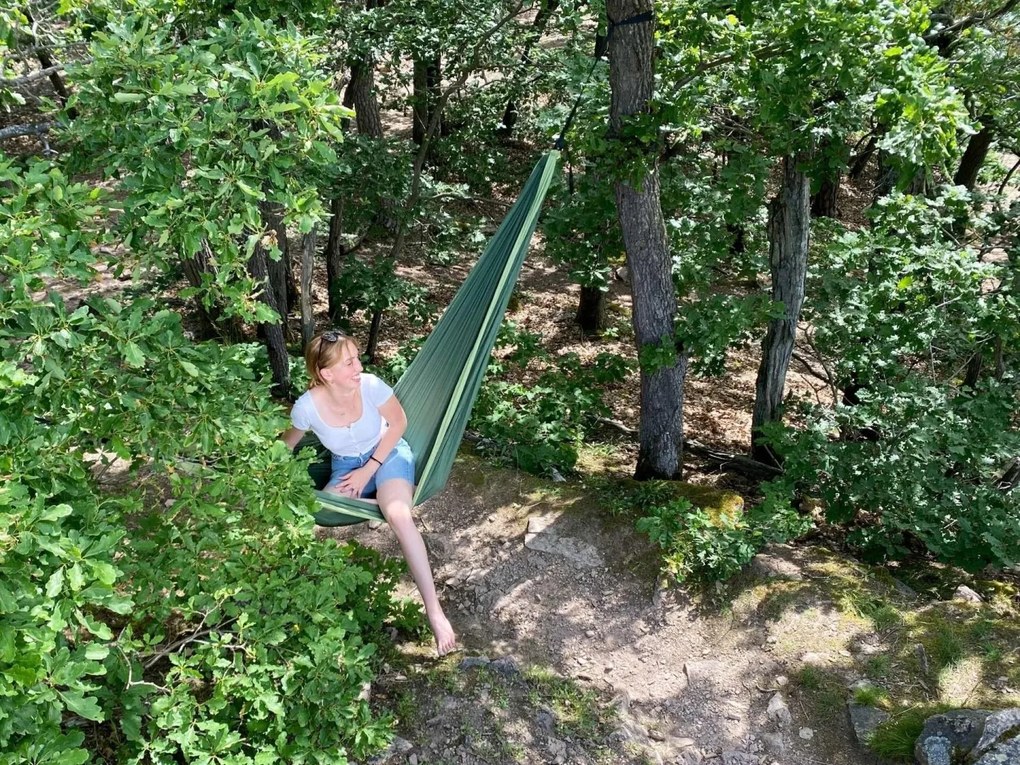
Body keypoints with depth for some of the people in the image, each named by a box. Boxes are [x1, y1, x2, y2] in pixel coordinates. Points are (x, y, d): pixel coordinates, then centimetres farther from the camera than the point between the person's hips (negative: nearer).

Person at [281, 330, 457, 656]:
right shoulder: (307, 406, -24)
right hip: (346, 467, 2)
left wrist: (369, 469, -13)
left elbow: (398, 422, -9)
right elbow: (285, 446, -2)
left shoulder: (370, 385, -26)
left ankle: (434, 610, -32)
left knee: (399, 516, -32)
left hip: (388, 454, -2)